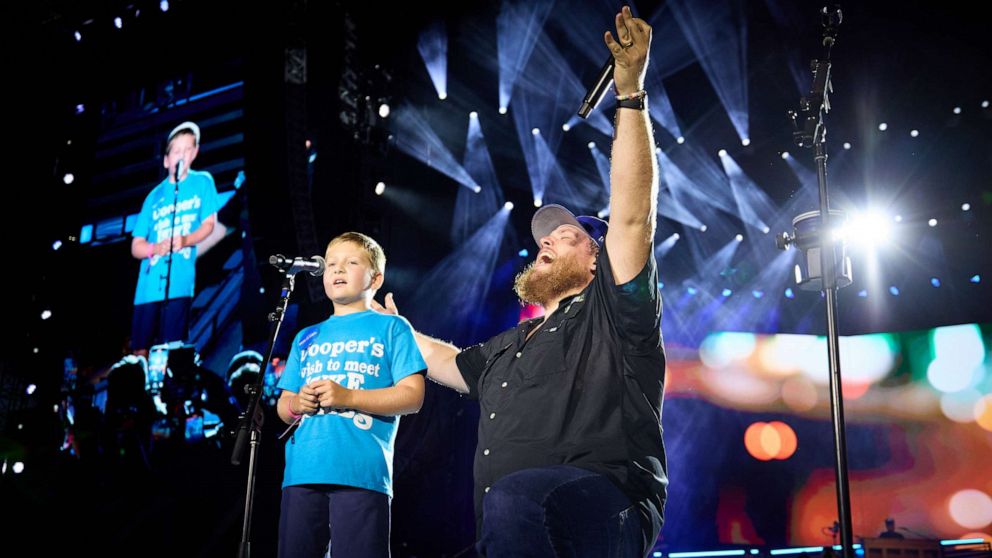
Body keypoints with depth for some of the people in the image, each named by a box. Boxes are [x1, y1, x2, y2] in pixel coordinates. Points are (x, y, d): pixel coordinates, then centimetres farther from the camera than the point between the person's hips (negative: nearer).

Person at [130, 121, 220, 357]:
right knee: (139, 353, 3)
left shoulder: (202, 181, 7)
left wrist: (186, 240, -18)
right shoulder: (154, 195, 12)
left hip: (179, 283, -3)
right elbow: (136, 247, 10)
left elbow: (208, 225, 4)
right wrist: (155, 248, -14)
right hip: (148, 285, 3)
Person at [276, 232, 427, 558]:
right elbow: (283, 407, 24)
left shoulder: (392, 328, 9)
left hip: (361, 473, -5)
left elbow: (412, 396, -1)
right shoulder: (306, 338, 23)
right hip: (302, 472, 5)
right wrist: (295, 404, -1)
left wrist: (347, 397, -12)